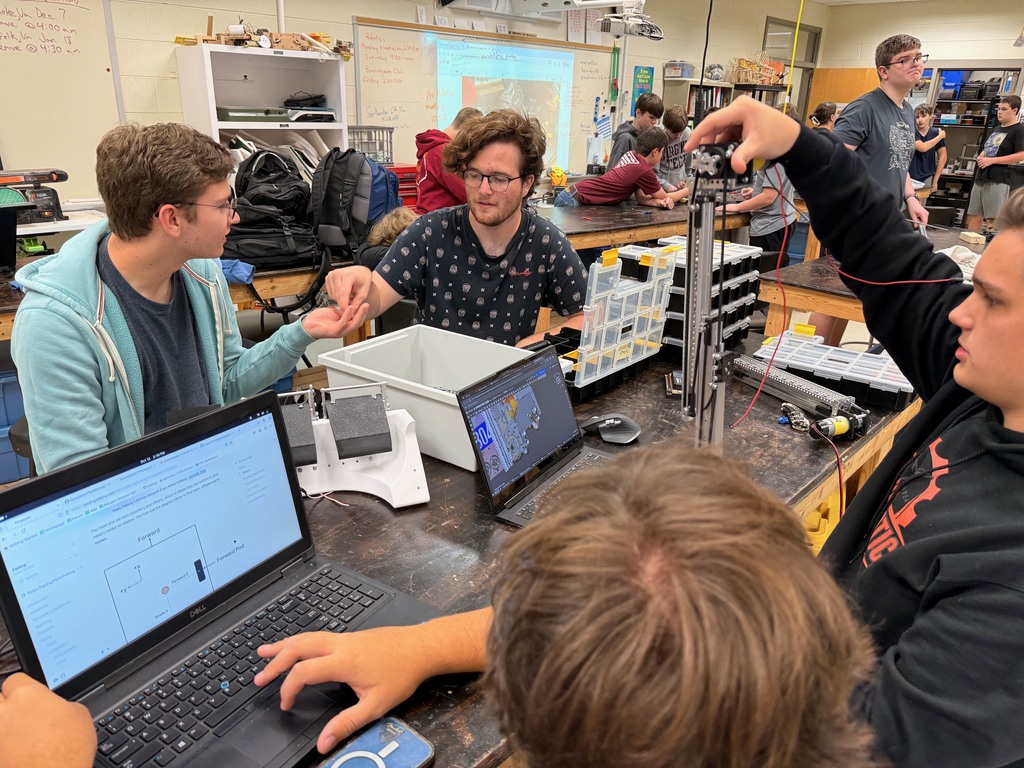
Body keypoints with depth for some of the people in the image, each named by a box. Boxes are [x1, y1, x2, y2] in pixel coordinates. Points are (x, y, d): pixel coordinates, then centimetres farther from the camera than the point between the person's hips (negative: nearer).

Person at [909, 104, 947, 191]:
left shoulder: (935, 133, 0)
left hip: (927, 178, 2)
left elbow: (942, 156, 4)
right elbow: (922, 148, -20)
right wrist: (940, 136, -10)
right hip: (910, 177, -1)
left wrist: (935, 180, 1)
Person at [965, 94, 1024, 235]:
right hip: (981, 178, 8)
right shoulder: (996, 129, 20)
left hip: (998, 181, -8)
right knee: (974, 217, 8)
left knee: (992, 220, -9)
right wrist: (981, 156, 7)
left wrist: (991, 160, -16)